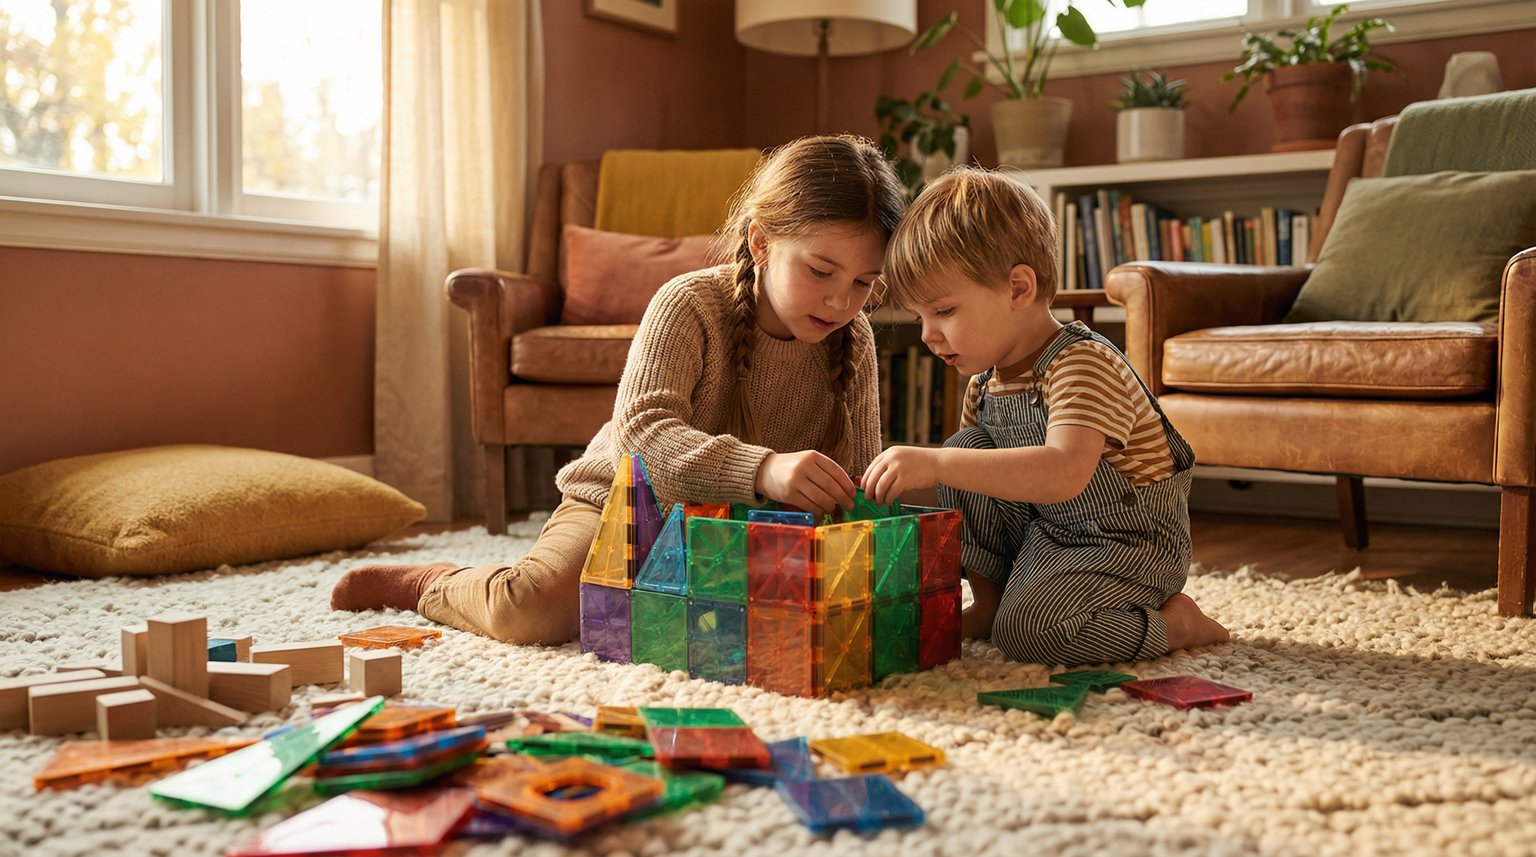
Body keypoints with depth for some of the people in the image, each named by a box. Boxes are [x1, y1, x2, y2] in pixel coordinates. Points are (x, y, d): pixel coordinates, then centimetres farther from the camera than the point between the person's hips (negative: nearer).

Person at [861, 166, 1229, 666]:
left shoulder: (1083, 365, -26)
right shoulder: (987, 377, 2)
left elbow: (1065, 474, -44)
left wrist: (936, 465, -49)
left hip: (1128, 544, -8)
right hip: (1041, 531, 8)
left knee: (1027, 631, -27)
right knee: (964, 449, -8)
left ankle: (1175, 622, -3)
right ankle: (990, 601, 5)